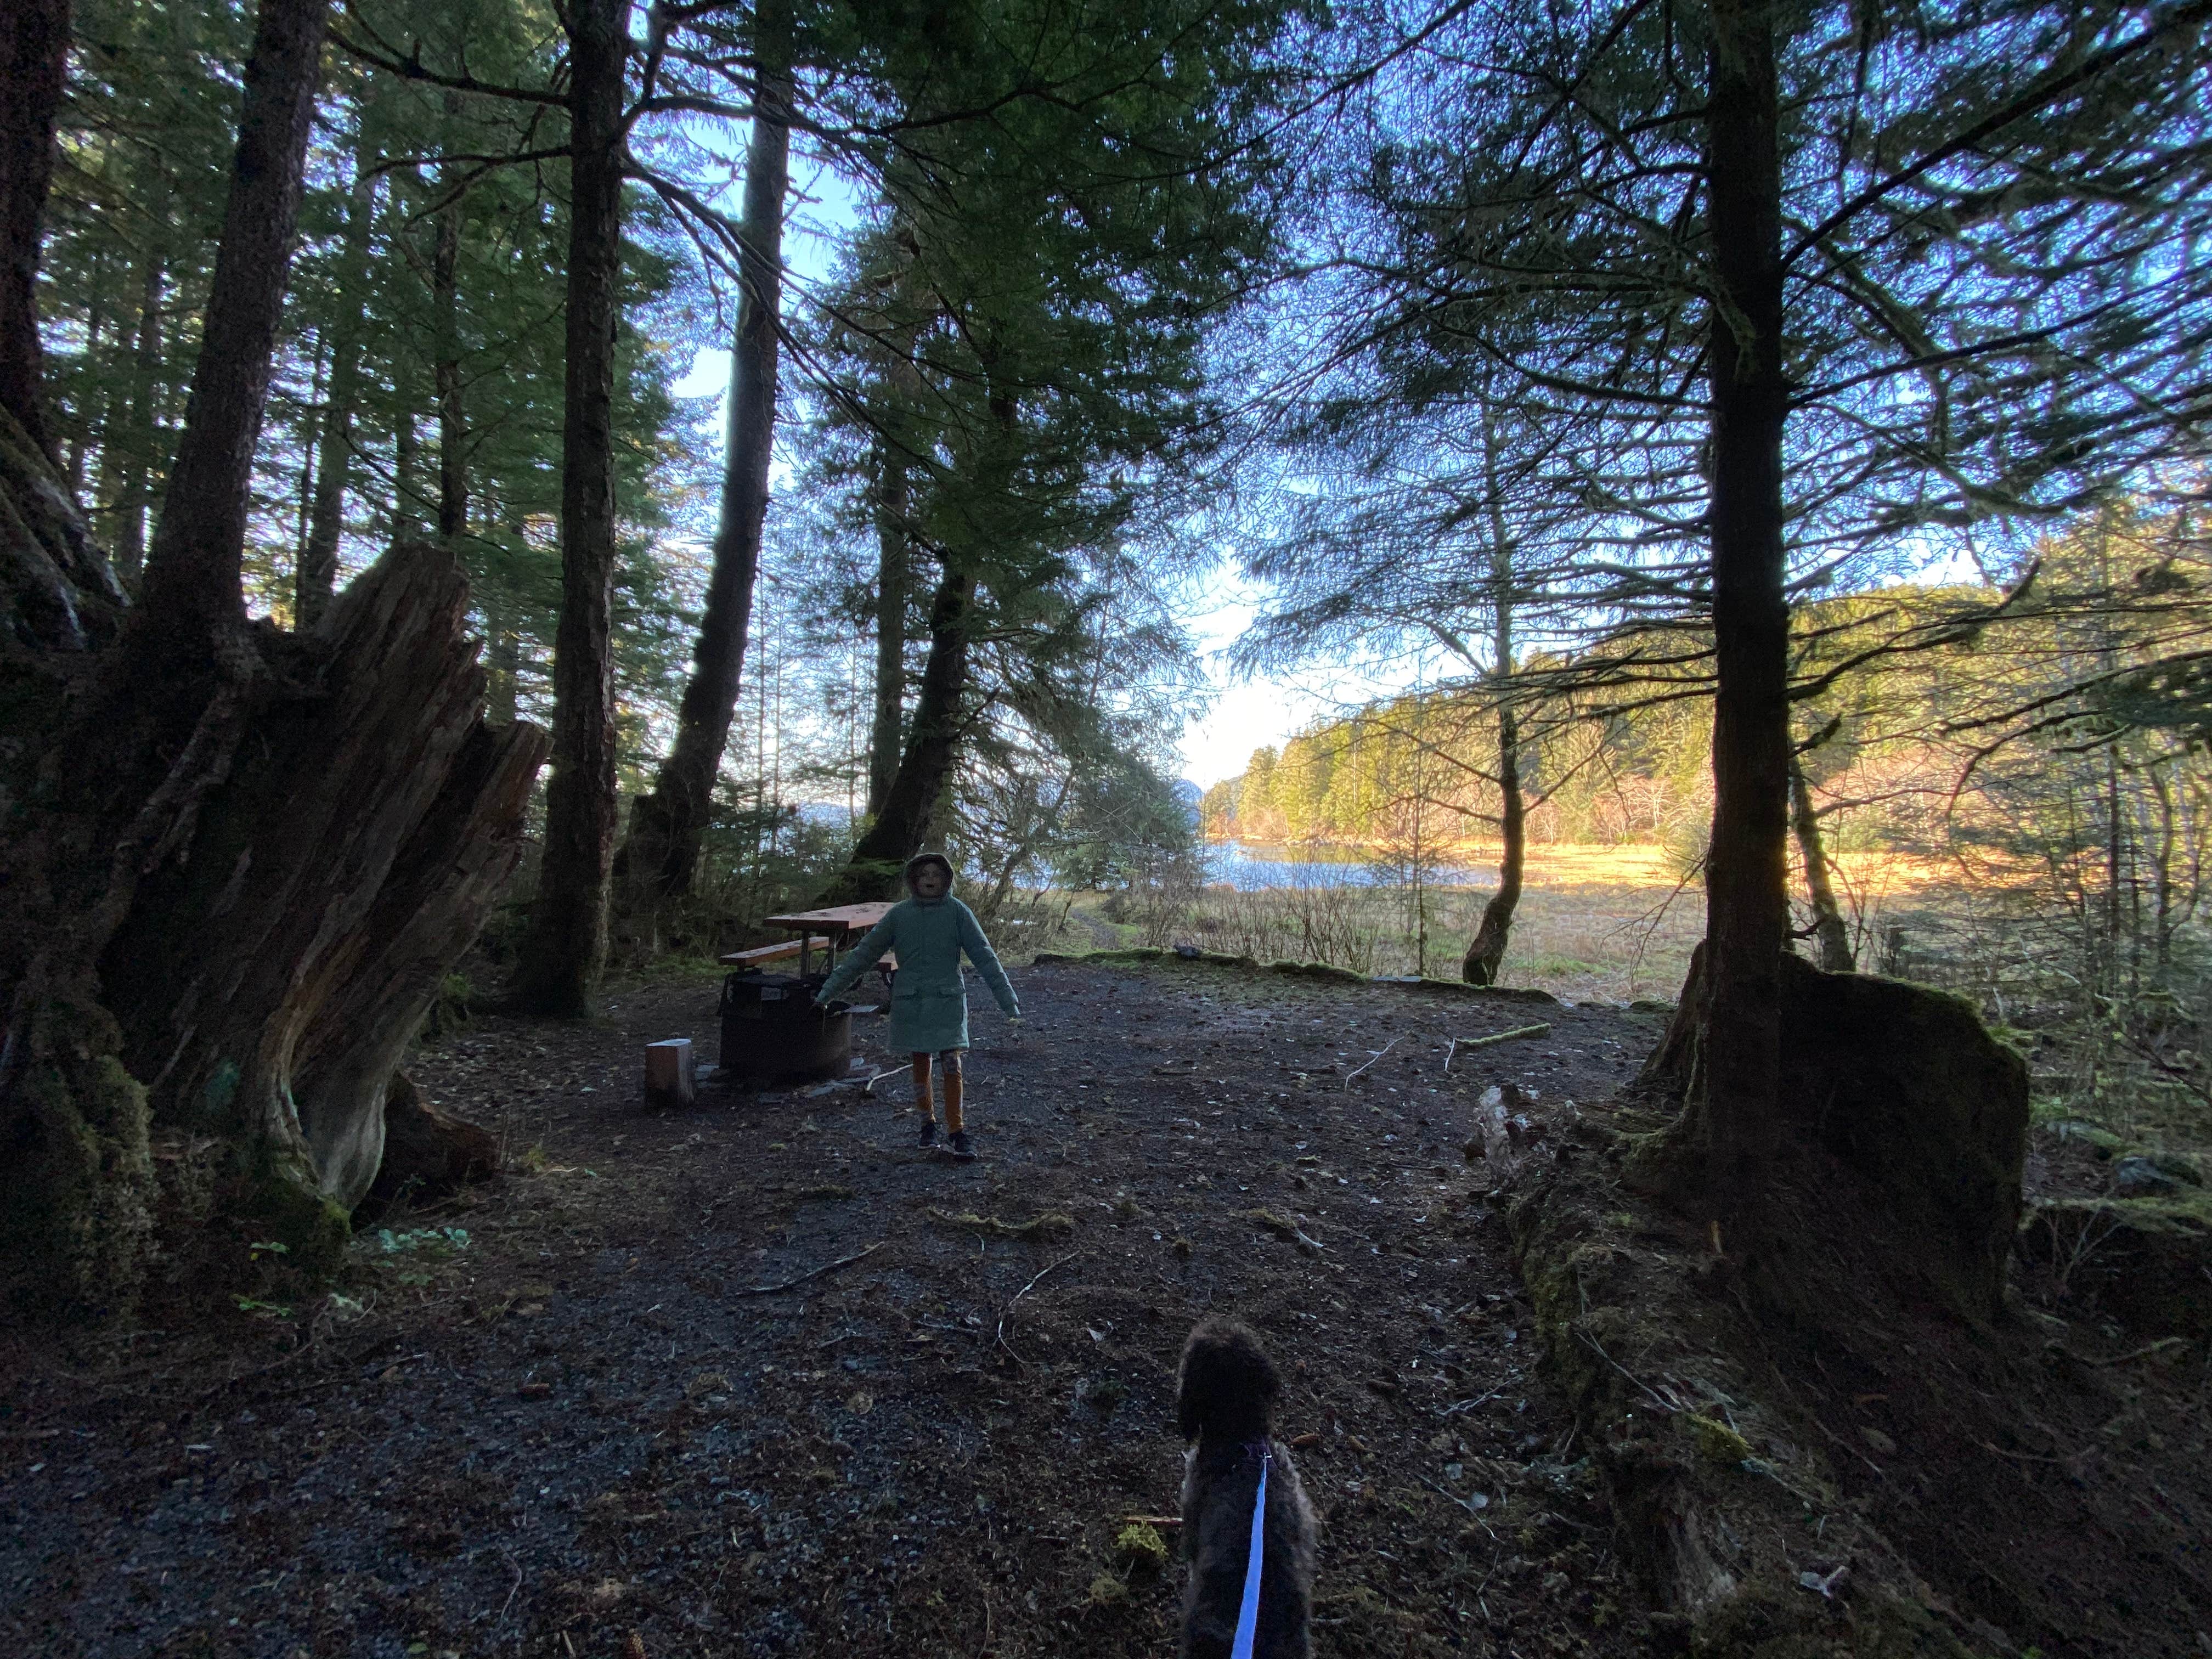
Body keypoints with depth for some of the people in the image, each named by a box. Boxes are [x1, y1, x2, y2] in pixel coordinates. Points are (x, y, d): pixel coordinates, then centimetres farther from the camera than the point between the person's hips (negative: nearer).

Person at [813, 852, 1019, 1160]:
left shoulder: (957, 911, -5)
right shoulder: (900, 914, -1)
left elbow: (984, 956, -7)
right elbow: (863, 954, 4)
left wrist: (1008, 1002, -13)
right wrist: (828, 991, 3)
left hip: (947, 999, -1)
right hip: (910, 1001, 2)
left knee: (952, 1065, -7)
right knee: (921, 1065, 9)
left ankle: (956, 1130, 7)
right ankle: (928, 1123, 29)